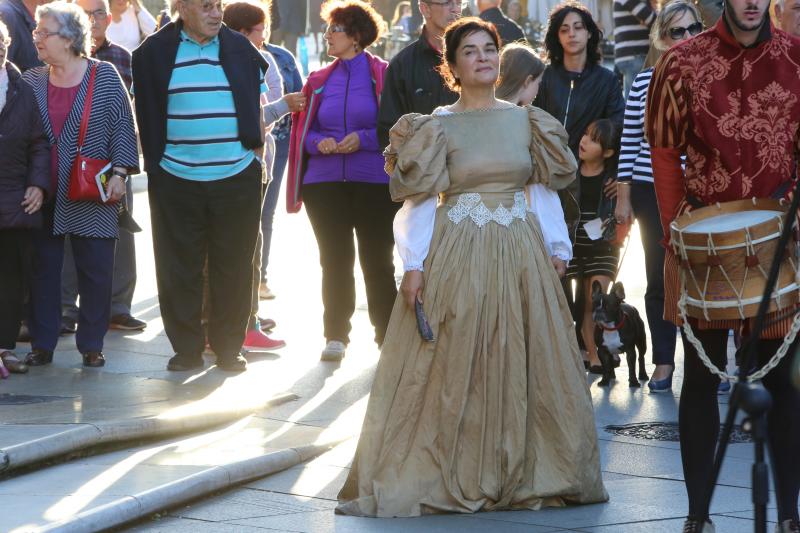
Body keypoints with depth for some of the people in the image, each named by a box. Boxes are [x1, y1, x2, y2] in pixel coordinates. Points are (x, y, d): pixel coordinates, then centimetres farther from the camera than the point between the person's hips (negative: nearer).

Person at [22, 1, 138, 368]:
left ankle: (91, 345, 11)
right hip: (44, 196, 2)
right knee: (43, 268, 4)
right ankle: (42, 345, 12)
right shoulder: (30, 81, 6)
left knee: (96, 270, 1)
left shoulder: (104, 76, -2)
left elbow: (122, 127, -1)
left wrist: (119, 172, -10)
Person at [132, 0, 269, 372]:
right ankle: (187, 348, 12)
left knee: (233, 268, 4)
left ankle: (228, 347, 13)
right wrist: (154, 159, 3)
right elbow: (145, 113, 7)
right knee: (179, 268, 2)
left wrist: (256, 145, 6)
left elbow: (258, 105, 14)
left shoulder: (241, 49, 6)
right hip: (176, 180, -1)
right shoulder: (154, 52, 1)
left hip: (237, 178, 1)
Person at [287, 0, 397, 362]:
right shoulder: (320, 81, 9)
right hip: (324, 182, 4)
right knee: (334, 261, 8)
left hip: (375, 183, -4)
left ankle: (387, 335, 11)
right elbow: (303, 131, 13)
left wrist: (364, 139, -17)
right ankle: (336, 335, 16)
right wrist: (319, 143, -8)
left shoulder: (383, 75, -3)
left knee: (377, 261, 2)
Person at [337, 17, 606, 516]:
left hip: (520, 256, 3)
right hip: (456, 258, -3)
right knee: (453, 372, -2)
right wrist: (414, 265, -10)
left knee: (524, 368, 4)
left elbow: (545, 191, 11)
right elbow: (419, 200, -3)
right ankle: (451, 476, 5)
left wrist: (554, 253, 7)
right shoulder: (437, 127, 0)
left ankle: (525, 472, 14)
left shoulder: (526, 120, 9)